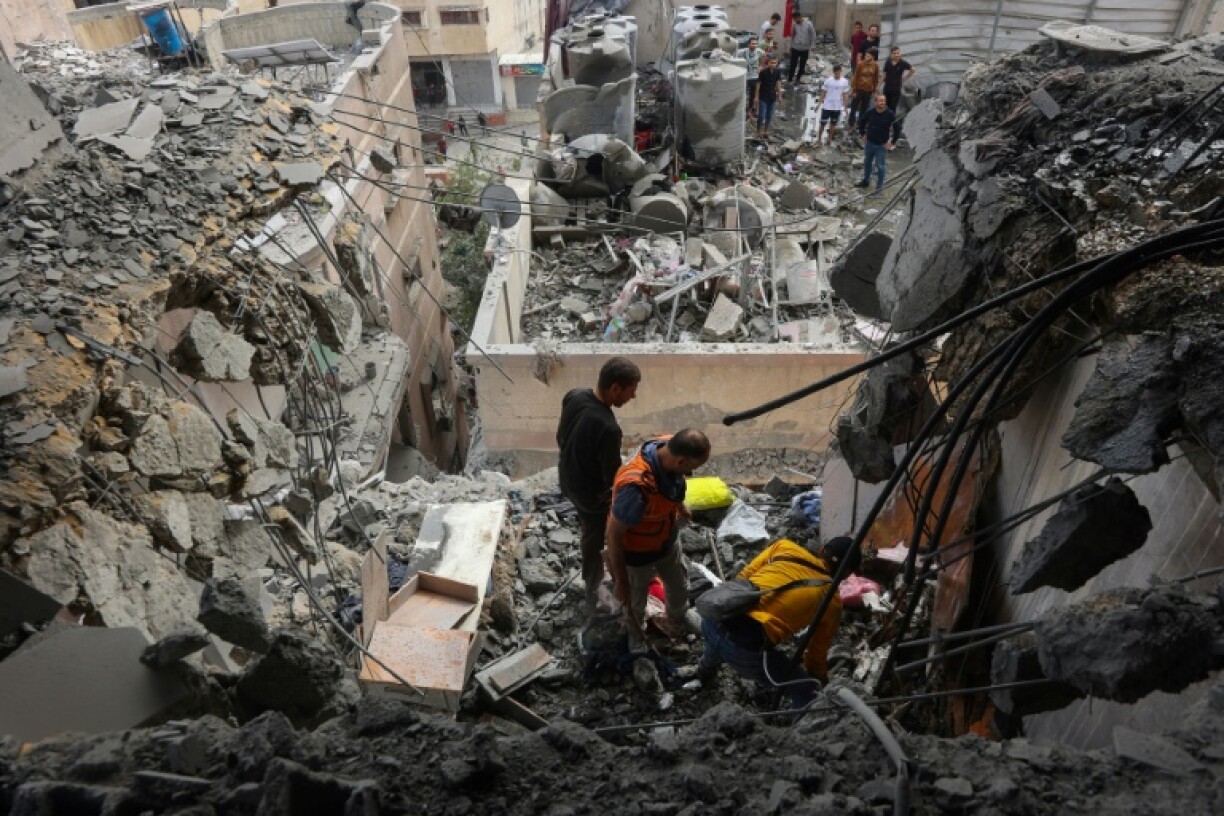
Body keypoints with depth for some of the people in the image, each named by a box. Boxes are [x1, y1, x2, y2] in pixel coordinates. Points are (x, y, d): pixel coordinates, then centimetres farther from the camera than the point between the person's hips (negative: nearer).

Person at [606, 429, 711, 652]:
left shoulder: (669, 448, -22)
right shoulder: (636, 487, -46)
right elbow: (613, 535, -30)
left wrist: (681, 507, 23)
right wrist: (621, 581, -20)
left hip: (667, 541, 6)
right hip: (637, 553, -6)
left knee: (679, 588, 30)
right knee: (635, 601, 25)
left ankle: (677, 622, 62)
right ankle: (637, 636, 57)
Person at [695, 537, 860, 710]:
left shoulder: (785, 547, 15)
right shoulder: (832, 600, 10)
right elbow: (818, 651, 20)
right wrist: (820, 679, 39)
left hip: (713, 619, 6)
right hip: (747, 650, -6)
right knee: (807, 694, 15)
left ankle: (706, 669, 72)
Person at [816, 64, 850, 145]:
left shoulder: (845, 81, -4)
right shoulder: (828, 80, -9)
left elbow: (845, 94, 2)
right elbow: (823, 92, -2)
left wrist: (845, 106, 1)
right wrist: (820, 103, -2)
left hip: (838, 107, 2)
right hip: (827, 106, -2)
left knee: (833, 123, 13)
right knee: (823, 123, 1)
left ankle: (830, 139, 25)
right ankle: (818, 139, 12)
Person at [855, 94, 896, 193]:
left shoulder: (890, 114, -16)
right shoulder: (870, 112, -8)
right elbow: (861, 122, 11)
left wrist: (891, 141, -11)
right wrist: (863, 134, 7)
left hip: (882, 145, -4)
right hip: (869, 143, 4)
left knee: (880, 166, 0)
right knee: (867, 162, 20)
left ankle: (879, 186, 11)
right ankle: (866, 180, 40)